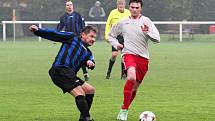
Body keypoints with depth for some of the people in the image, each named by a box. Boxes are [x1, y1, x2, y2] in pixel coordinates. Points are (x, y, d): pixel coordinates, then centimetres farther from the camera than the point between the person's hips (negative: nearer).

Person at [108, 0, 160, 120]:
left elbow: (157, 39, -7)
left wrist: (147, 32, -25)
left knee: (134, 88, 9)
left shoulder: (146, 21, 2)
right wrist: (116, 44, 6)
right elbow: (111, 35, 25)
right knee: (131, 77, -30)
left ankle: (124, 110, 30)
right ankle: (124, 110, -25)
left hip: (143, 57, 2)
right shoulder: (123, 23, 9)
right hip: (129, 53, -1)